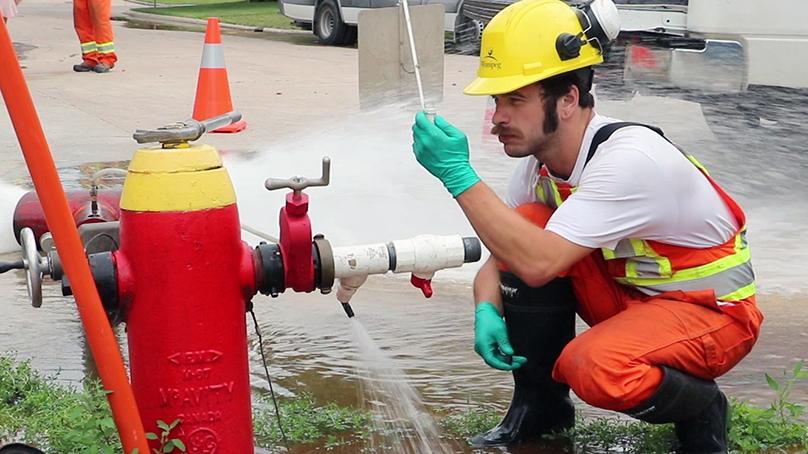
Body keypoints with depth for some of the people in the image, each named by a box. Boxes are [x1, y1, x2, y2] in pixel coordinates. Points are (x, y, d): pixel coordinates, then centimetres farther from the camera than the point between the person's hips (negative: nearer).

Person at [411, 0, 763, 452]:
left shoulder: (630, 159, -31)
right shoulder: (539, 161, -6)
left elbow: (537, 263, -38)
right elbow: (500, 257, 3)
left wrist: (459, 175, -35)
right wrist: (487, 311, -18)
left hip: (712, 310, -8)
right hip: (626, 292, 8)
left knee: (594, 367, -35)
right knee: (525, 227, -14)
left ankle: (701, 411, -1)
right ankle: (540, 403, 2)